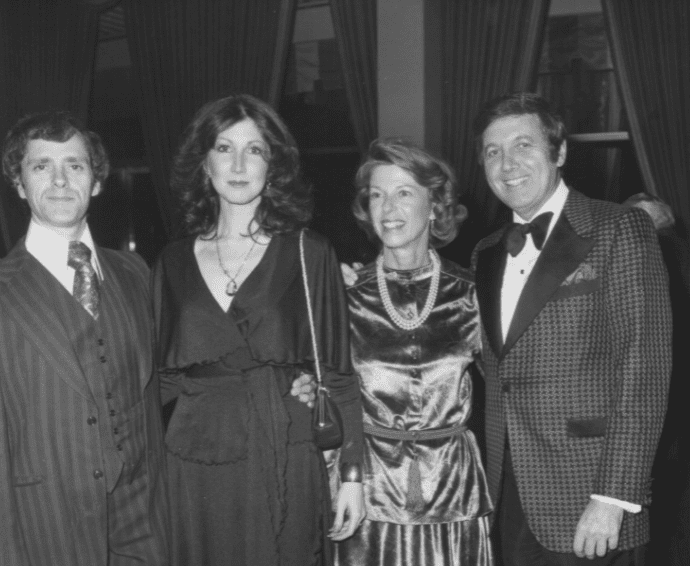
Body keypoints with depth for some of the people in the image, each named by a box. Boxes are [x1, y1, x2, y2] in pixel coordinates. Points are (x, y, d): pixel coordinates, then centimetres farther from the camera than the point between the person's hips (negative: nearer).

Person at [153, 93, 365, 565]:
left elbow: (338, 371, -1)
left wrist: (353, 473, -4)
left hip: (288, 464, -2)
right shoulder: (174, 263, 6)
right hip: (198, 469, 2)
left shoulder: (309, 253, -2)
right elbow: (163, 376, 9)